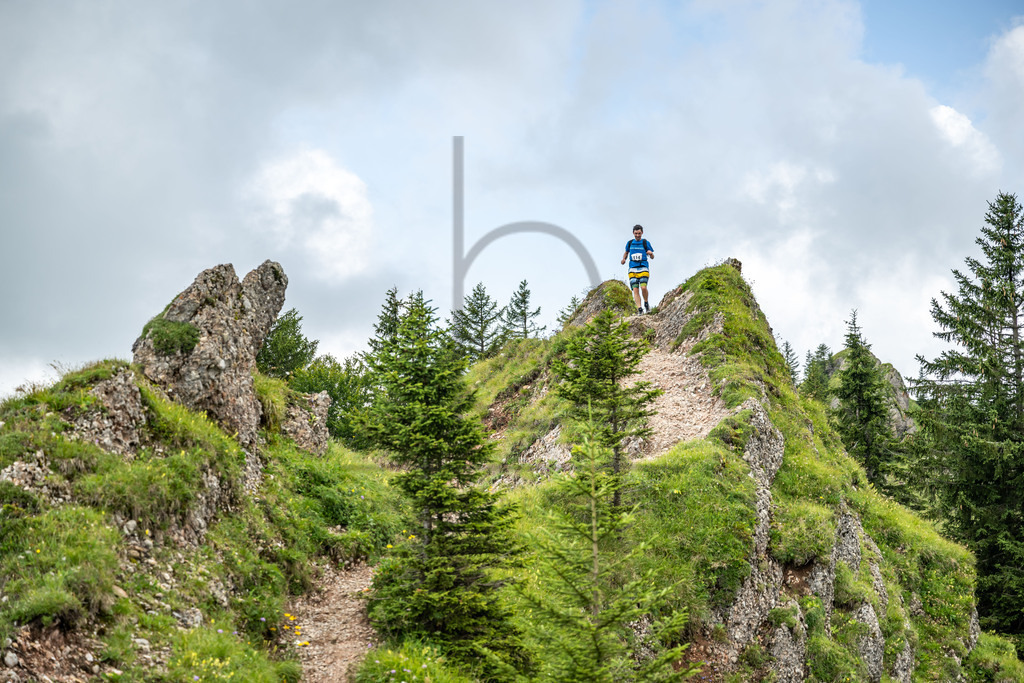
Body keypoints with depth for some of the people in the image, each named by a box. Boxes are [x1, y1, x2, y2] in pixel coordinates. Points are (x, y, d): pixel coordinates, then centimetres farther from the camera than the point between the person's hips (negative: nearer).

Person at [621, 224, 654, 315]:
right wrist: (624, 259, 6)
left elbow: (652, 257, 6)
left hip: (643, 268, -2)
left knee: (643, 287, -20)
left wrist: (650, 253, -18)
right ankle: (639, 309, -11)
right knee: (635, 290, -10)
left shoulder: (645, 243, 3)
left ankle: (646, 303, 6)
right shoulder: (630, 243, 10)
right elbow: (626, 252, 27)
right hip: (633, 269, 2)